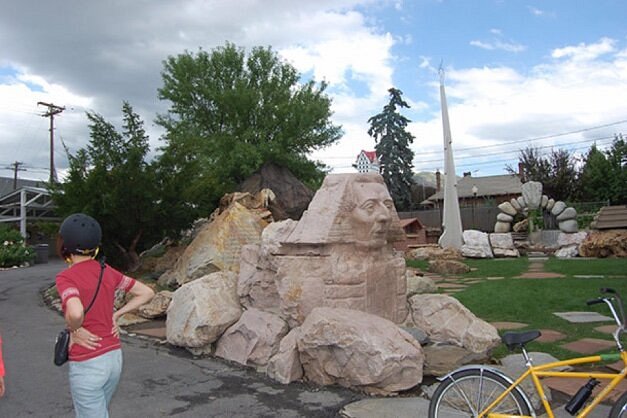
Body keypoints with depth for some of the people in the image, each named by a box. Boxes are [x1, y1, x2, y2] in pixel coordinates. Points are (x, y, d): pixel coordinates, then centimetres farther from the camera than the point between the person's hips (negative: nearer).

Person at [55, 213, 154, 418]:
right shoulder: (106, 271, 2)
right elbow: (147, 293, 7)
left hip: (87, 365, -7)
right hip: (114, 357, 7)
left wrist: (74, 330, -16)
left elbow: (75, 313, -37)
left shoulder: (66, 278, -17)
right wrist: (115, 316, 7)